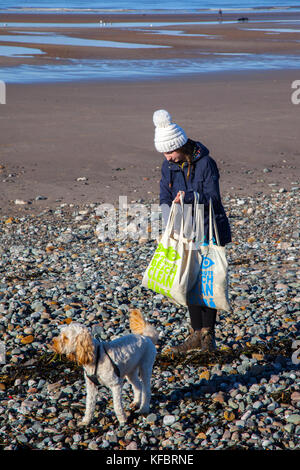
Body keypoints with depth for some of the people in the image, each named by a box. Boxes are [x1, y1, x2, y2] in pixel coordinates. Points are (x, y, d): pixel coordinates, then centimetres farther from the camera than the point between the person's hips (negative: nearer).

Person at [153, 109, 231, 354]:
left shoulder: (205, 163, -15)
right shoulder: (168, 166, 2)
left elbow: (212, 197, -19)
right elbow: (165, 199, 0)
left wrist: (188, 197, -36)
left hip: (210, 231, -5)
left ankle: (209, 334, 9)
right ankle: (197, 333, 17)